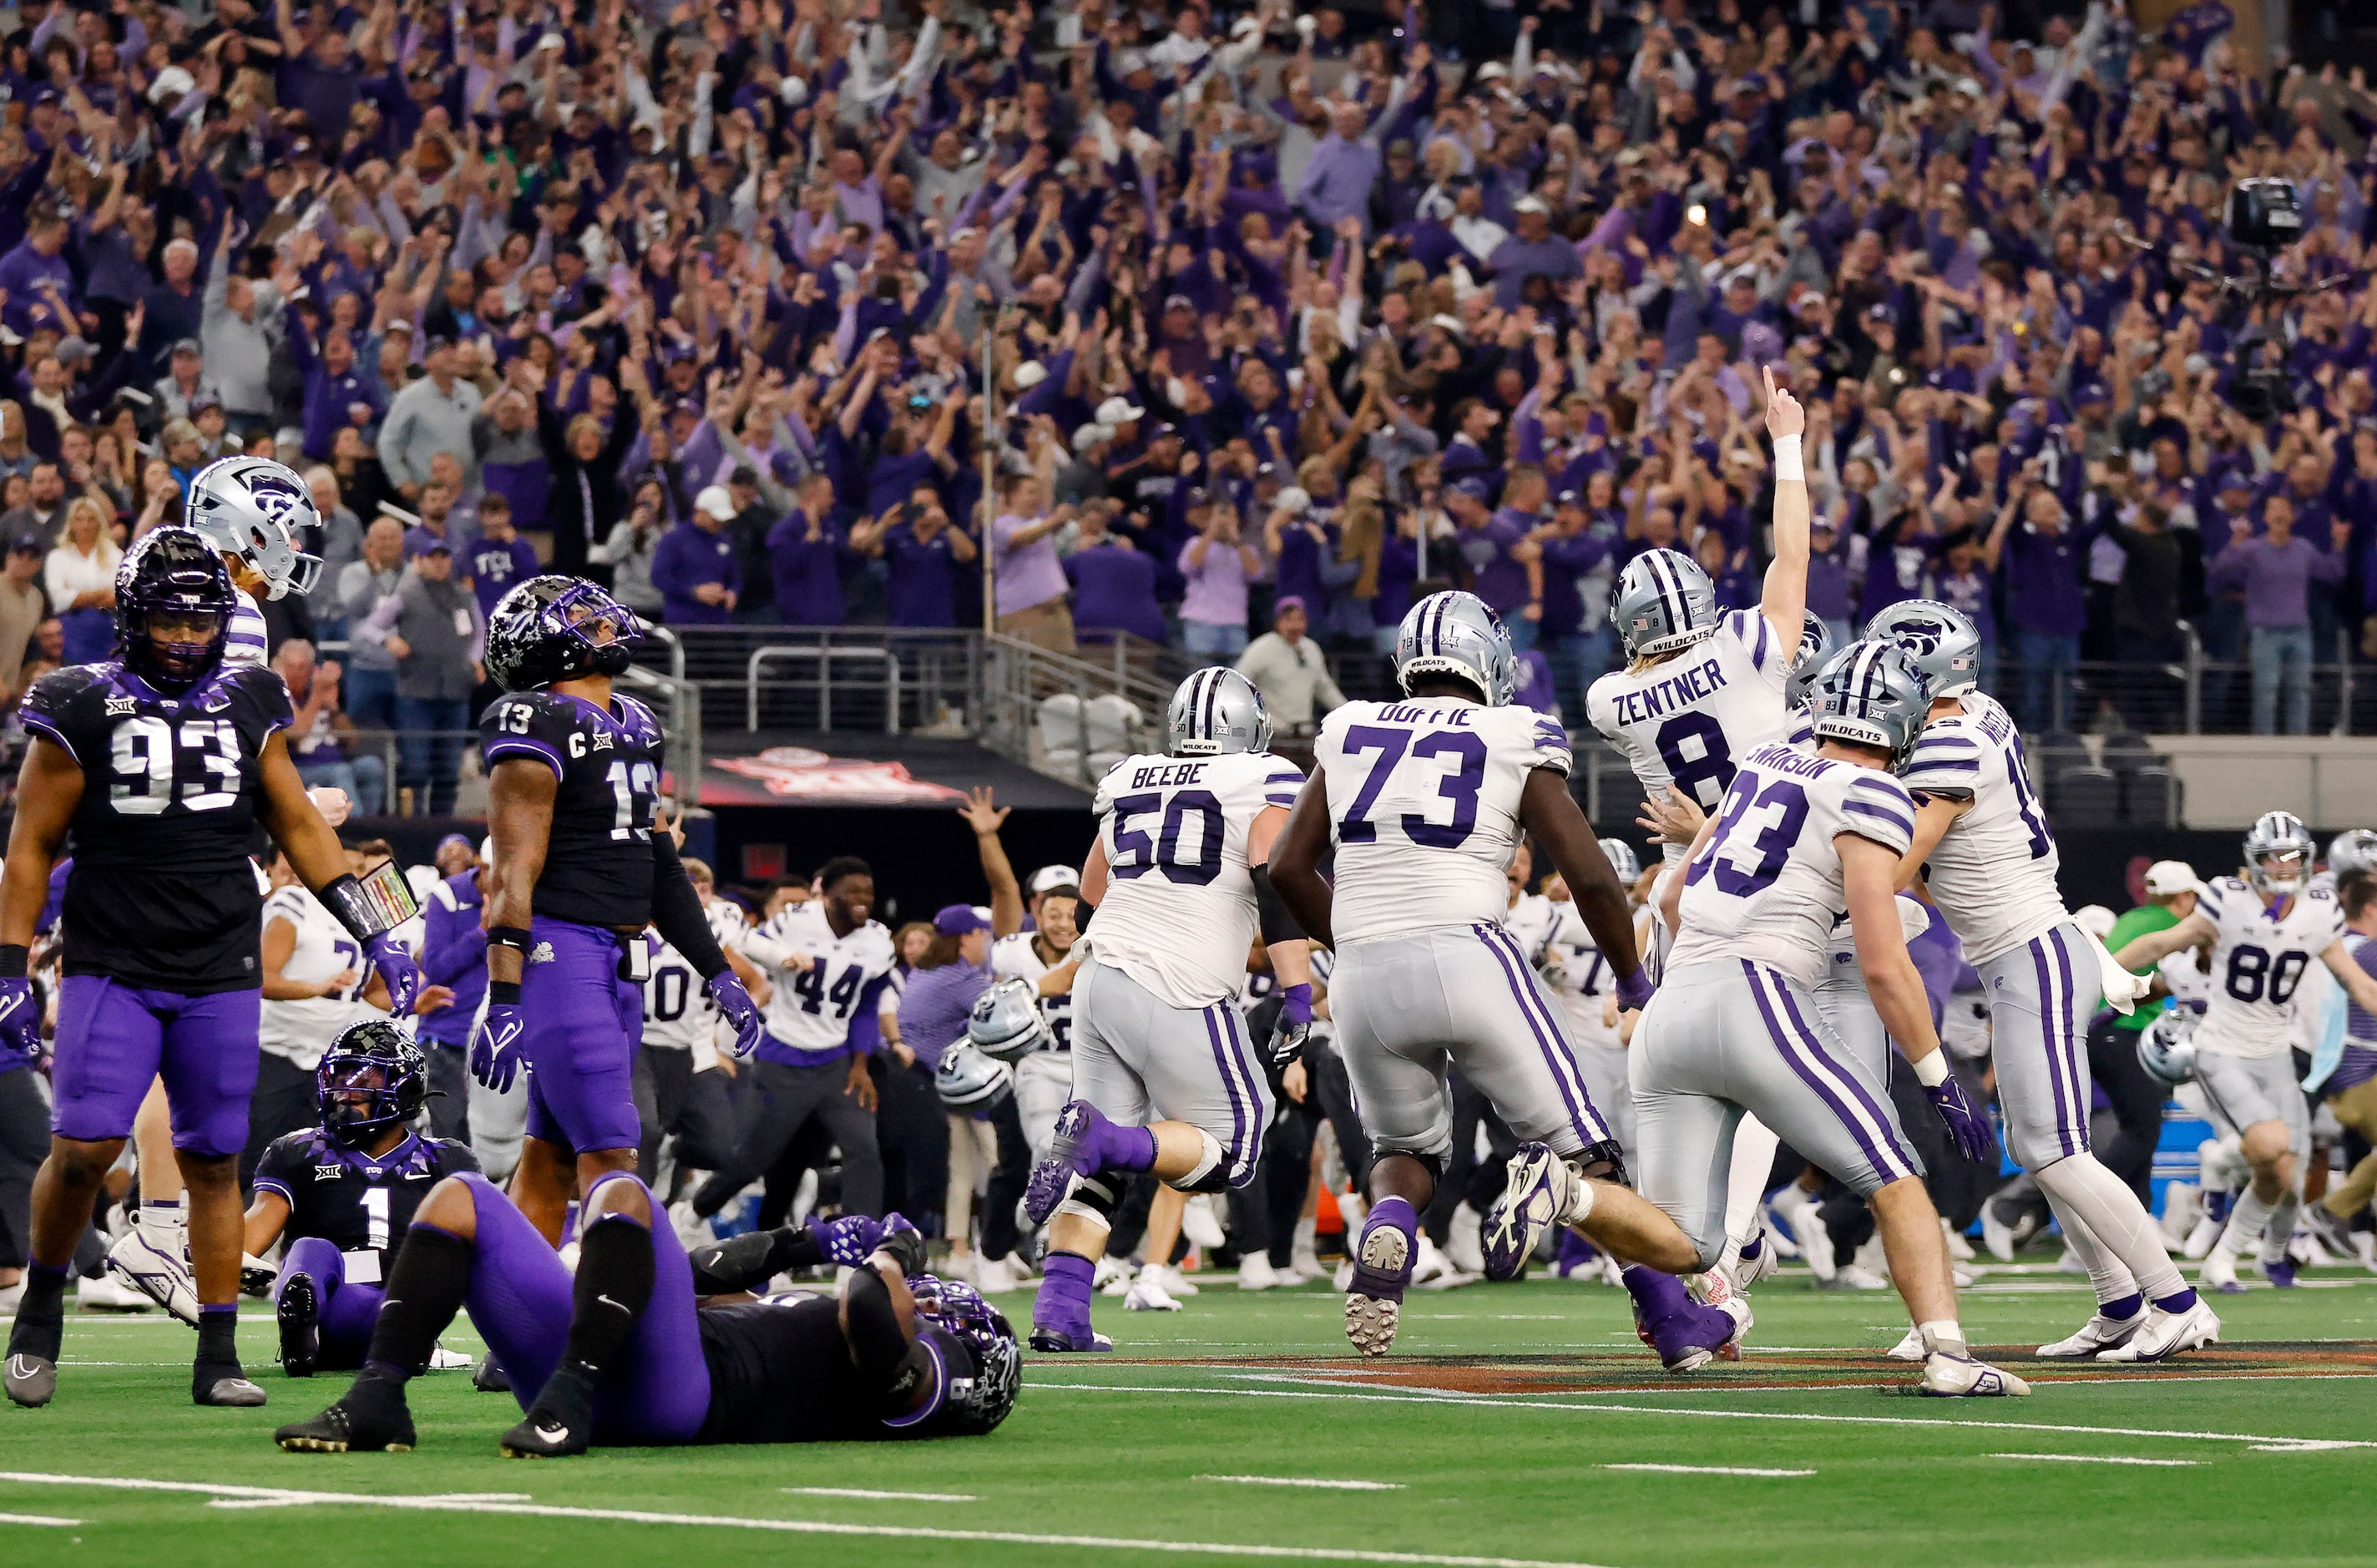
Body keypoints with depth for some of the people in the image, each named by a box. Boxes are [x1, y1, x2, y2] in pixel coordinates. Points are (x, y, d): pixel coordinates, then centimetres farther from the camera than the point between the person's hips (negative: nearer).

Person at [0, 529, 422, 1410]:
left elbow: (299, 827, 15)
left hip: (220, 975, 3)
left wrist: (376, 933, 10)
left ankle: (218, 1360, 8)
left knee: (214, 1161, 3)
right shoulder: (82, 711, -2)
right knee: (83, 1146, -15)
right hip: (111, 967, -3)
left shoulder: (246, 707, 7)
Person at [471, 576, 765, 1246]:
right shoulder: (539, 726, -10)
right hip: (559, 947, -9)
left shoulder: (636, 724, 17)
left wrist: (717, 973, 23)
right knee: (609, 1153, -12)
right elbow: (515, 871, -15)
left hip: (621, 959, 9)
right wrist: (502, 1000, -21)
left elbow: (659, 863, 24)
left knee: (551, 1159, 10)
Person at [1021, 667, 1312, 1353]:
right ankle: (1105, 1138, -19)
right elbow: (1276, 880, -13)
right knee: (1230, 1151, 7)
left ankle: (1058, 1308, -3)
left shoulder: (1129, 781, 15)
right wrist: (1297, 993, -13)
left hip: (1101, 980, 5)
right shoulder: (1265, 783, 0)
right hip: (1181, 996, -5)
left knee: (1097, 1166, 12)